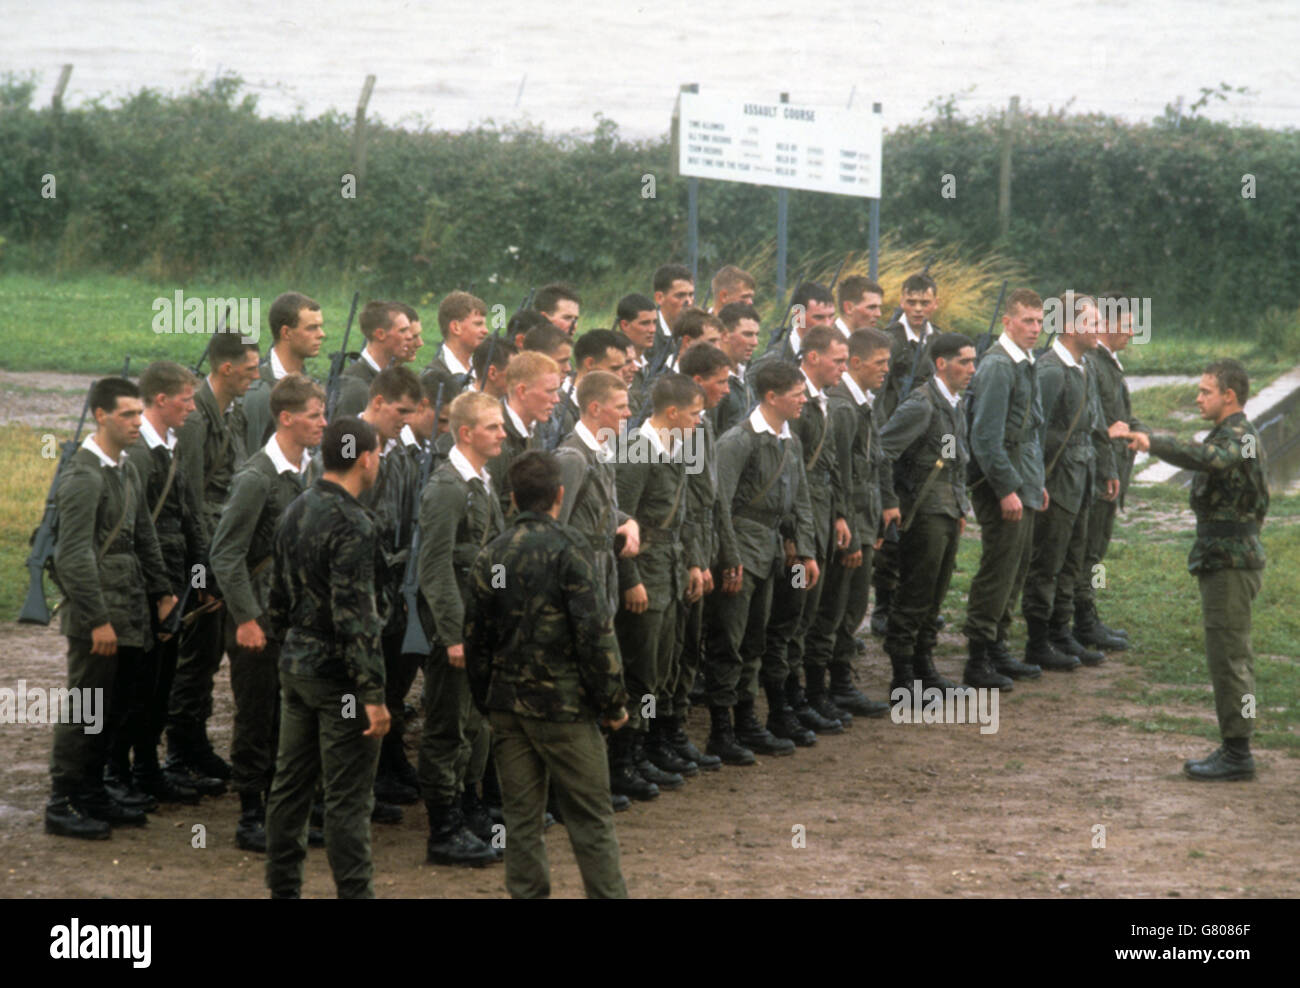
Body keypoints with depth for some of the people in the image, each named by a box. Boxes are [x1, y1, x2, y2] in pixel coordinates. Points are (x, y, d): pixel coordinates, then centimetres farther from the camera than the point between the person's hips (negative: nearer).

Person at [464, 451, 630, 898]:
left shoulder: (490, 555, 4)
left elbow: (475, 638, 8)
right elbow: (593, 629, -15)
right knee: (591, 819, 3)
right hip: (563, 703, -5)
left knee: (521, 819, 10)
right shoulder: (566, 546, -12)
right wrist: (613, 701, -7)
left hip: (508, 705, 5)